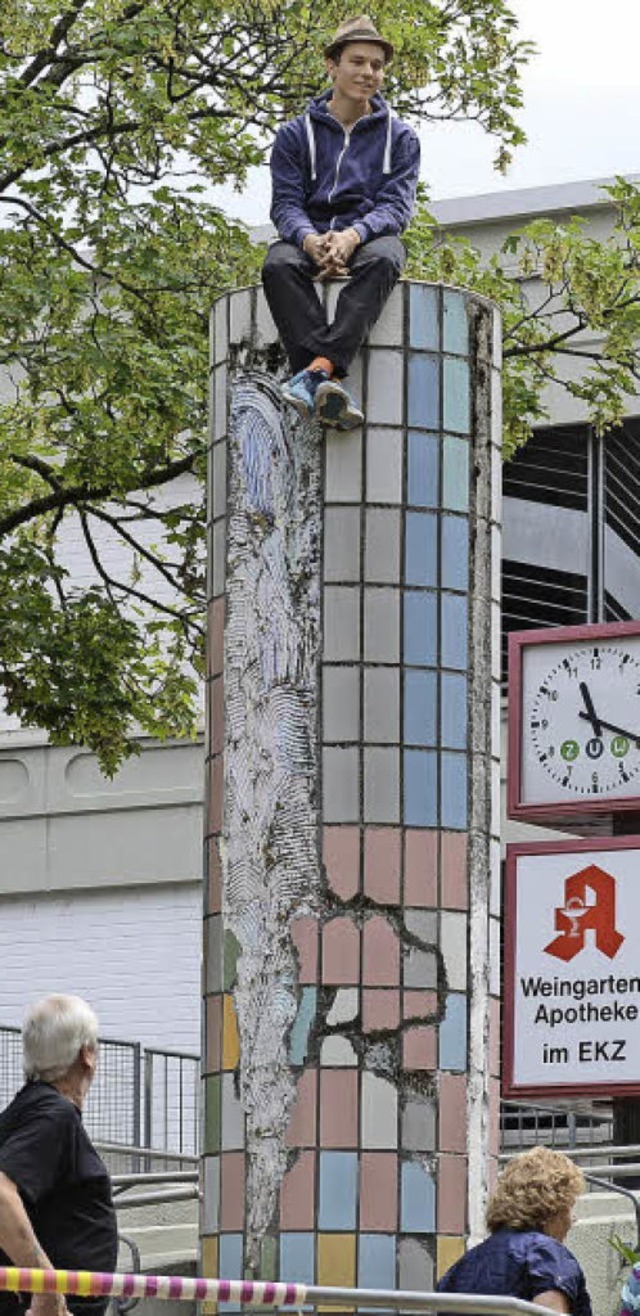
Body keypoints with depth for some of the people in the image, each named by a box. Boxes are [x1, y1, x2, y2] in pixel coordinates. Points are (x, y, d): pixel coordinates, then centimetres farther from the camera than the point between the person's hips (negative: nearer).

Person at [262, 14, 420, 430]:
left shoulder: (399, 137, 11)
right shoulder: (296, 135, 11)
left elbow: (397, 204, -2)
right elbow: (286, 204, 2)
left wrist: (353, 236, -24)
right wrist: (310, 240, -23)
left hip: (370, 236, -1)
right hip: (311, 236, 1)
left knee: (382, 259, -39)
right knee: (279, 264, -36)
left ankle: (319, 370, -55)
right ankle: (331, 387, -51)